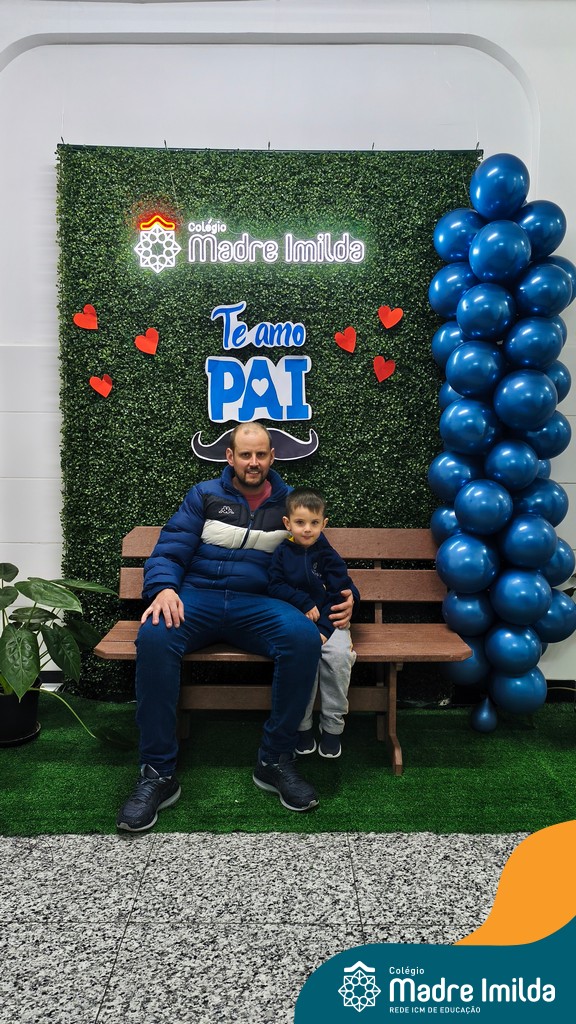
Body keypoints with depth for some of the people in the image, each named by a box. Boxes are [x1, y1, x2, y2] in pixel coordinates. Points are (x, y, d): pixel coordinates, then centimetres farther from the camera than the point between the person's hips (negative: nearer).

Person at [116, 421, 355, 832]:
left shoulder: (291, 503, 15)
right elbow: (168, 553, 5)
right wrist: (163, 588, -17)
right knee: (154, 635, -34)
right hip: (197, 597, 0)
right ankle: (158, 774, -22)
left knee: (305, 636, -33)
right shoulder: (205, 496, 11)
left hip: (258, 604, 1)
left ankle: (276, 760, -16)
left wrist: (344, 597, 0)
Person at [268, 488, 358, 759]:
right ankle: (302, 724, -13)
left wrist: (323, 628, -14)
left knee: (338, 655, -28)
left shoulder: (328, 556, 2)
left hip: (328, 620, 0)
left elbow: (340, 595, -2)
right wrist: (304, 603, -14)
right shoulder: (282, 553, 5)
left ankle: (332, 726, -10)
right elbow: (275, 586, -1)